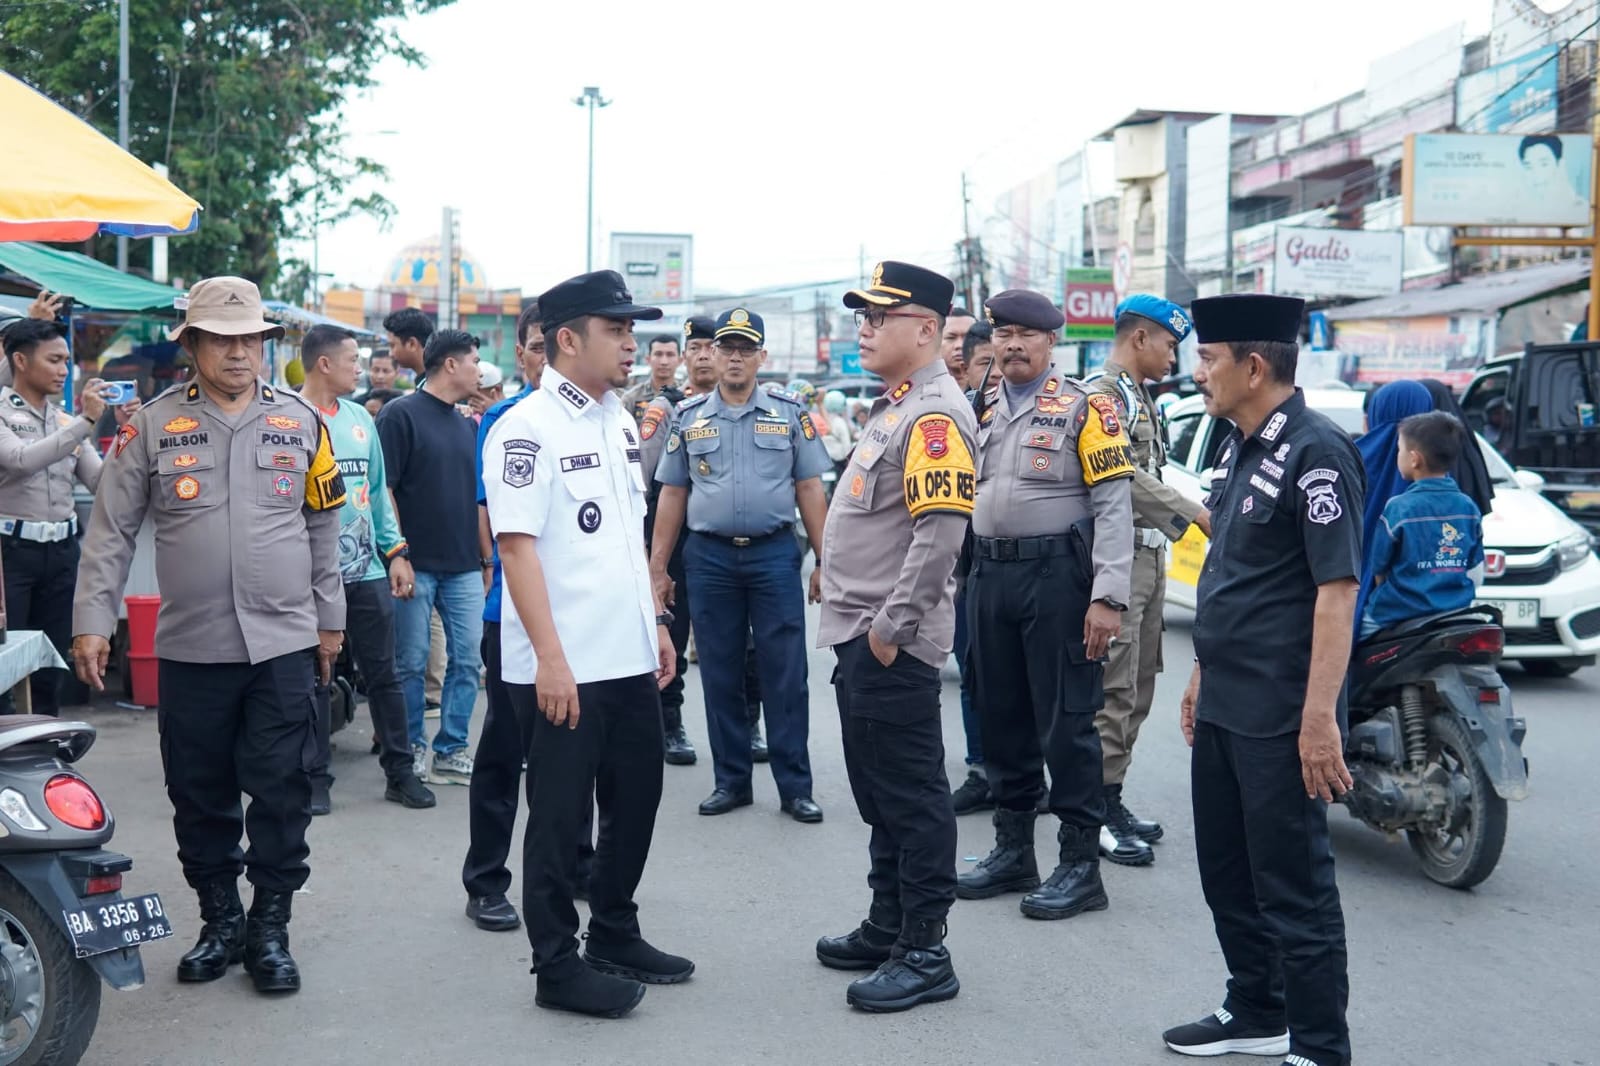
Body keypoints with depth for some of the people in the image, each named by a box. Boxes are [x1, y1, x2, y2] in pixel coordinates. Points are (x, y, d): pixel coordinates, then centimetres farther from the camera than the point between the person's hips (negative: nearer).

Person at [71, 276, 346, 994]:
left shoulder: (300, 421, 5)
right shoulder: (153, 425, 1)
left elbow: (324, 529, 12)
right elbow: (111, 531, 3)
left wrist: (330, 618, 13)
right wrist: (92, 621, -3)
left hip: (284, 644, 0)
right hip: (189, 649, 0)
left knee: (281, 793, 1)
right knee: (200, 796, 9)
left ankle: (270, 929, 14)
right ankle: (220, 921, 25)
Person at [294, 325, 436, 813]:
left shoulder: (360, 418, 12)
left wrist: (396, 551, 9)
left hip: (367, 570, 5)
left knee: (383, 674, 9)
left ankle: (400, 772, 18)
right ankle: (317, 777, 17)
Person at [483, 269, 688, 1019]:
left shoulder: (620, 422, 11)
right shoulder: (527, 429, -13)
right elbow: (516, 545, -18)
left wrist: (657, 623, 17)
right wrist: (550, 656, -22)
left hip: (630, 659, 8)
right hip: (563, 667, -8)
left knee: (635, 801, 16)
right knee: (558, 816, 4)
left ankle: (615, 936, 32)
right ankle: (557, 965, 16)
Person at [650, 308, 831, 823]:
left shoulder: (790, 413, 4)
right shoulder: (688, 417, 8)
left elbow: (810, 490, 4)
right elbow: (672, 495, 10)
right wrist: (657, 567, 7)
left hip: (775, 554, -2)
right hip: (710, 557, 2)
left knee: (785, 675, 0)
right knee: (720, 675, 8)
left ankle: (795, 787, 7)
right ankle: (731, 781, 19)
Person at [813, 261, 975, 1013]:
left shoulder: (935, 414, -15)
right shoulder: (894, 407, 16)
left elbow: (940, 533, -24)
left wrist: (891, 626, -20)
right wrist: (858, 624, 18)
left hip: (892, 644, -10)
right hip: (860, 638, 10)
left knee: (911, 795, -2)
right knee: (878, 791, 18)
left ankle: (925, 953, 7)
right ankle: (887, 927, 30)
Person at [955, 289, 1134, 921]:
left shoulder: (1084, 407, -5)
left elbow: (1114, 505, -11)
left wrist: (1108, 597, -18)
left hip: (1057, 577, -6)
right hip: (988, 577, 6)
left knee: (1066, 721, -2)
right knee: (1001, 718, 13)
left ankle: (1081, 866, 7)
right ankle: (1013, 851, 26)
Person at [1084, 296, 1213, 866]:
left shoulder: (1141, 399, 19)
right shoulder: (1102, 395, -12)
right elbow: (1126, 479, -21)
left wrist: (1164, 544, 16)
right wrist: (1195, 513, -20)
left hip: (1149, 555, 10)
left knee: (1137, 687, 13)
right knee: (1114, 687, -9)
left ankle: (1112, 800, 21)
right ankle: (1099, 814, -3)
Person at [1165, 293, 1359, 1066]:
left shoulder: (1315, 452, -16)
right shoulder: (1239, 448, 12)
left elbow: (1336, 589, -21)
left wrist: (1320, 718, -24)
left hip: (1278, 717, -9)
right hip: (1222, 706, 9)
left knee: (1293, 888, 1)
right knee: (1226, 874, 18)